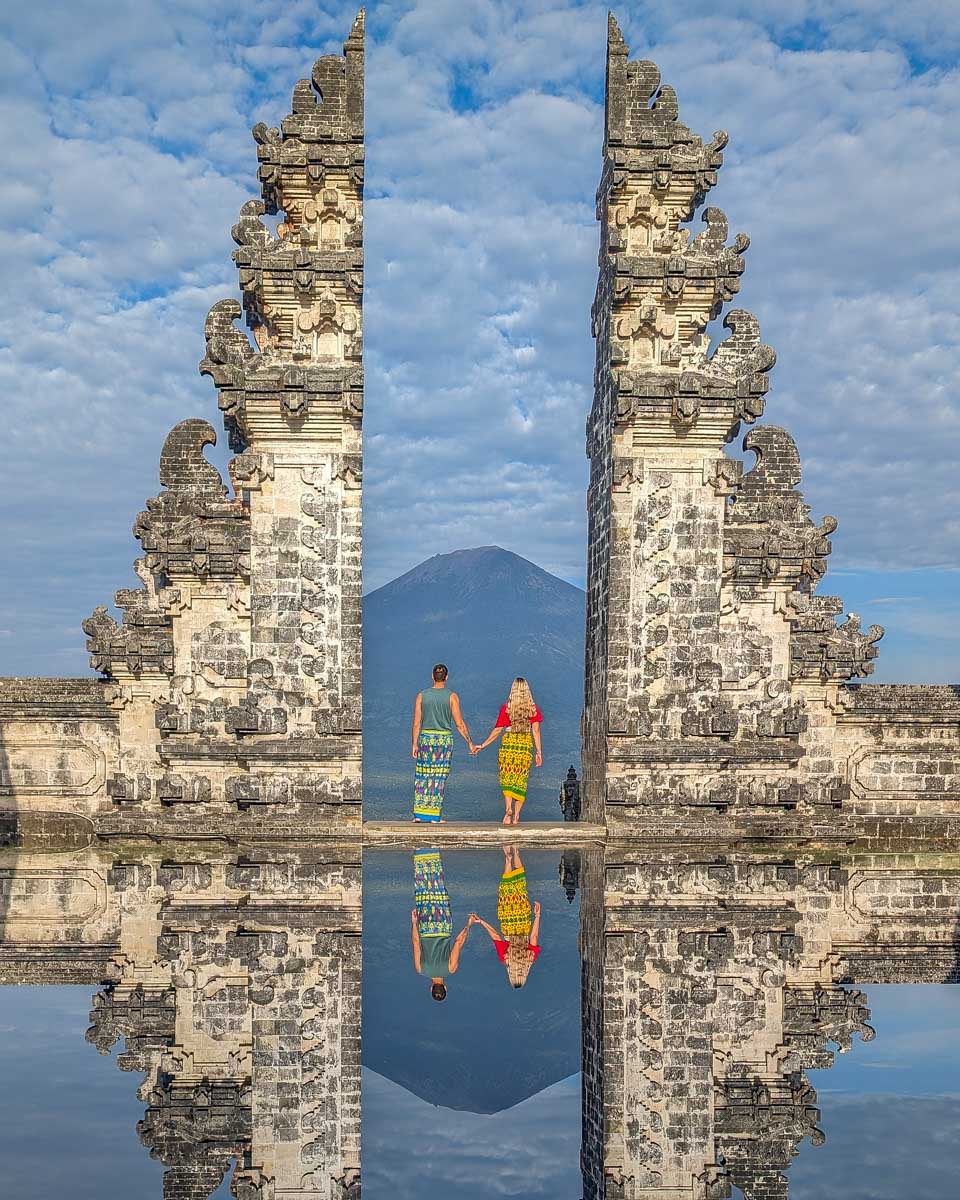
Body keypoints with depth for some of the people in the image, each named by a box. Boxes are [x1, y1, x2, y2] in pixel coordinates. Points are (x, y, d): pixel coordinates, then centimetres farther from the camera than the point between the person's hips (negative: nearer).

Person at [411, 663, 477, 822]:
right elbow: (459, 723, -7)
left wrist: (415, 744, 4)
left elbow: (417, 723, 0)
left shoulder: (421, 695, 2)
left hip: (426, 738, 2)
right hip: (444, 739, -2)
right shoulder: (452, 696, -4)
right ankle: (435, 815, 4)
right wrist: (470, 743, 1)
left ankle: (418, 814, 6)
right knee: (439, 778, 3)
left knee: (423, 776, 9)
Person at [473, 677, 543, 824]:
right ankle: (516, 816, 6)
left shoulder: (506, 708, 0)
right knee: (521, 780, 8)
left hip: (509, 743, -1)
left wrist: (483, 745, 10)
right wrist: (539, 752, 1)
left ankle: (508, 809, -19)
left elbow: (497, 730, 1)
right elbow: (536, 731, -2)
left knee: (507, 779, 4)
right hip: (526, 745, 1)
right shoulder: (533, 709, 2)